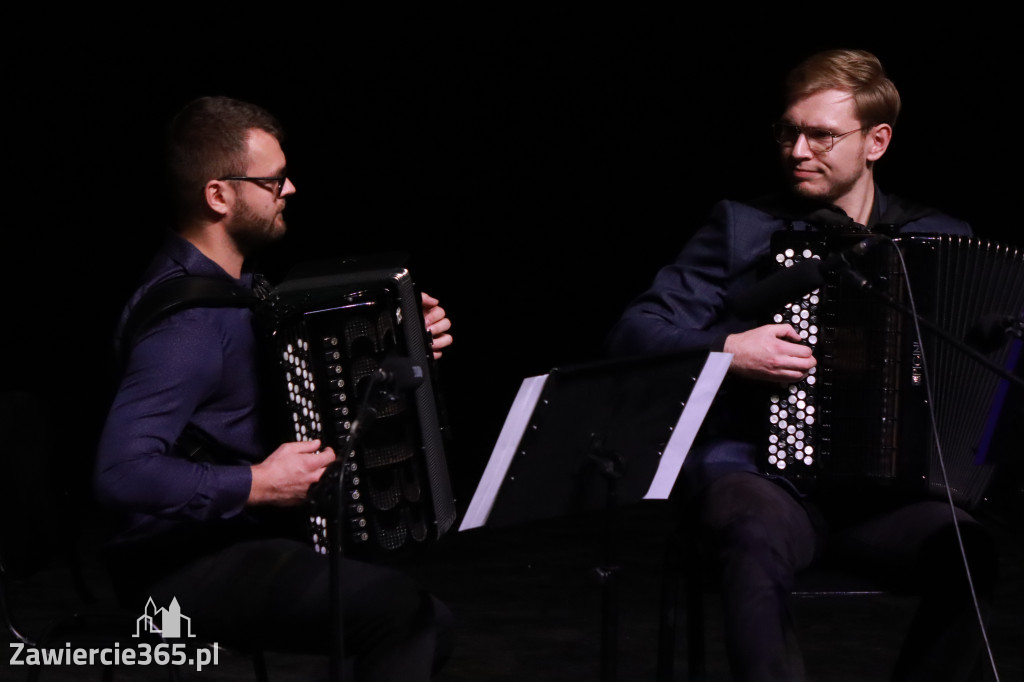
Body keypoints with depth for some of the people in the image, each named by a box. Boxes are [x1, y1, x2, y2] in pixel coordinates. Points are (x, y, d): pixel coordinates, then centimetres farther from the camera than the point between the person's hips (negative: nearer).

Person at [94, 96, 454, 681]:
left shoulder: (236, 283, 9)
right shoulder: (186, 318, -22)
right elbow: (122, 473, -34)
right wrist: (255, 485, -27)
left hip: (252, 539, 10)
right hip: (185, 567, -10)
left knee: (430, 624, 7)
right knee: (397, 608, -22)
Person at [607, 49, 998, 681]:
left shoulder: (937, 240, 13)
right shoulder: (743, 227, 8)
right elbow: (634, 334, 4)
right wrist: (728, 350, -11)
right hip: (757, 466, -1)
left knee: (965, 550, -30)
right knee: (760, 539, -37)